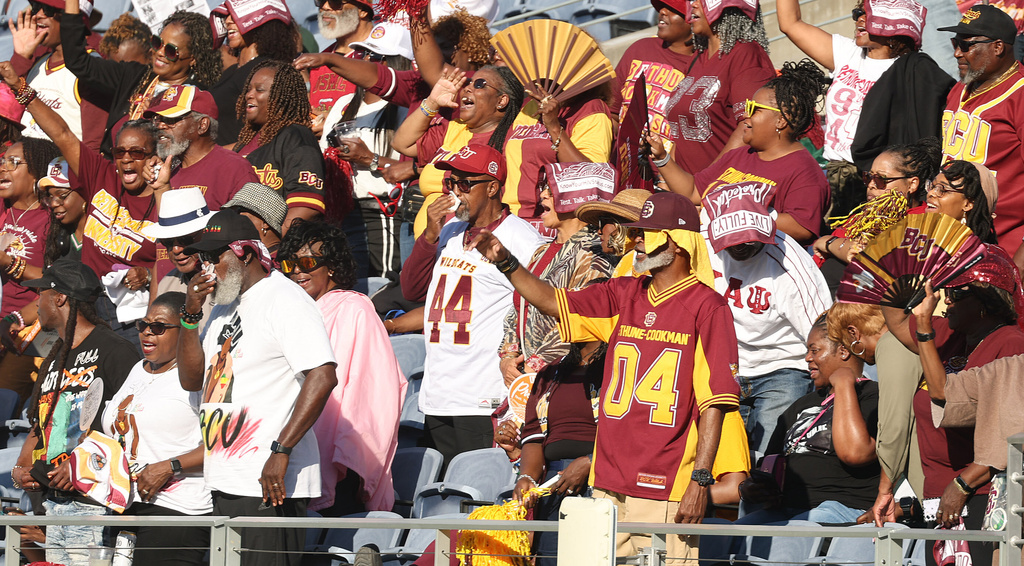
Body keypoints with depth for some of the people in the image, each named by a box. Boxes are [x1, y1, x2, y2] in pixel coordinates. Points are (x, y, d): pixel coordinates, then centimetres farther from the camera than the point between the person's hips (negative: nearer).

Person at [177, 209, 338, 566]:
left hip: (269, 483, -9)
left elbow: (323, 377, -19)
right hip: (224, 483, 9)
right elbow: (191, 379, 20)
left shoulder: (284, 300, -9)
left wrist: (282, 451, -22)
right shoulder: (224, 306, 20)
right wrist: (191, 313, 6)